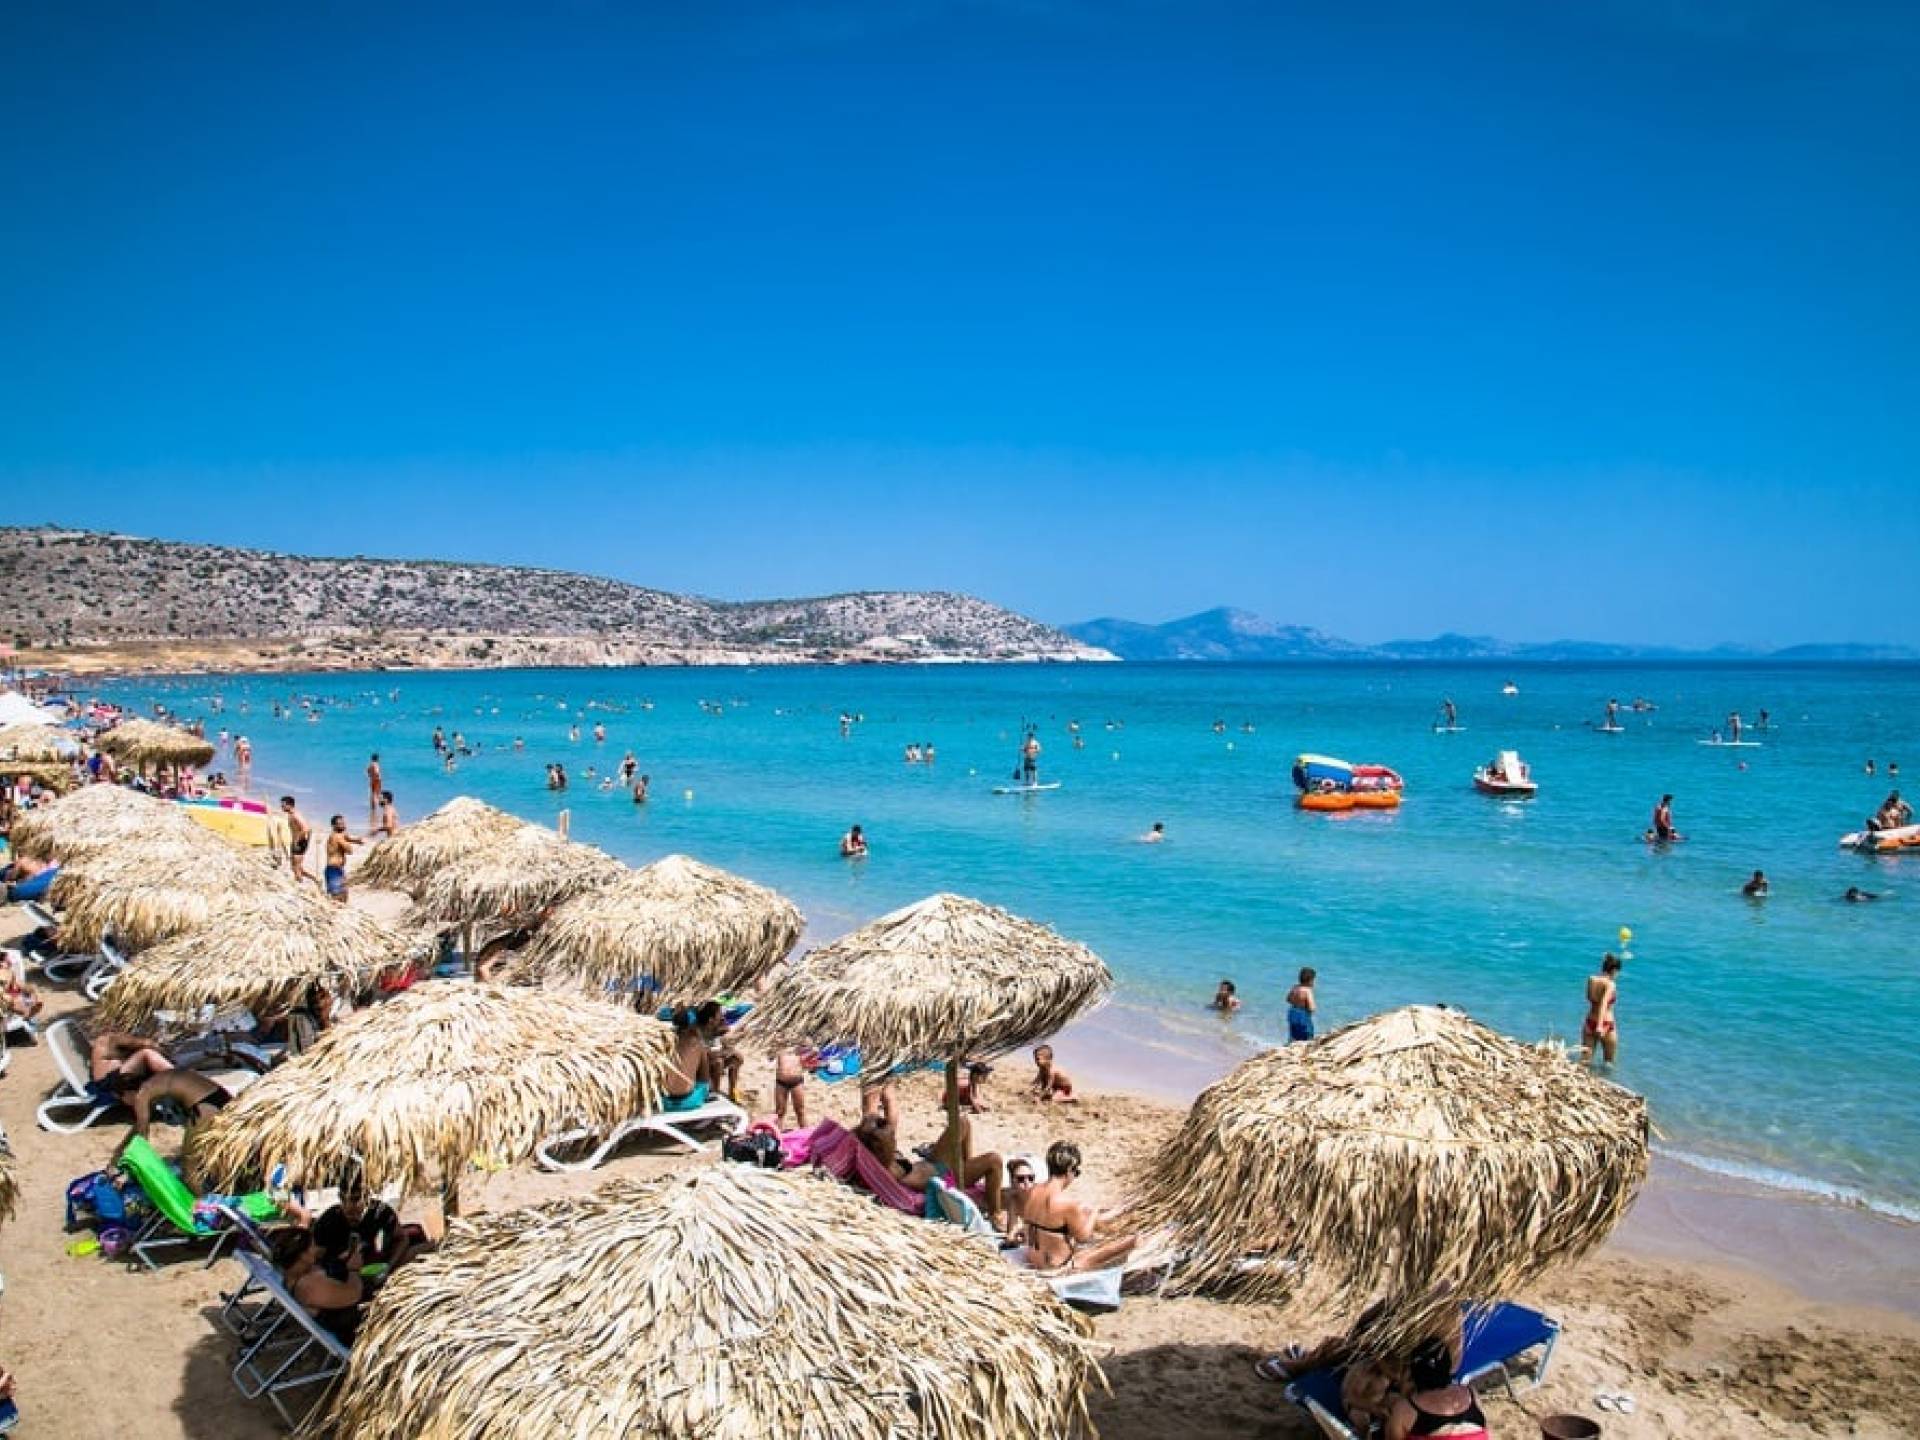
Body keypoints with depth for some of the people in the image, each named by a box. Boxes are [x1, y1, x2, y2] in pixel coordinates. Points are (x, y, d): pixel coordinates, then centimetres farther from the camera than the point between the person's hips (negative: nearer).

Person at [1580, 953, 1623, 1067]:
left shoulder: (1591, 979, 3)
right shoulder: (1610, 984, -13)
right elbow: (1603, 1004, -27)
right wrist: (1600, 1025, -35)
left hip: (1589, 1023, 5)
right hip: (1606, 1024, -5)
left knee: (1585, 1061, 2)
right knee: (1608, 1062, 15)